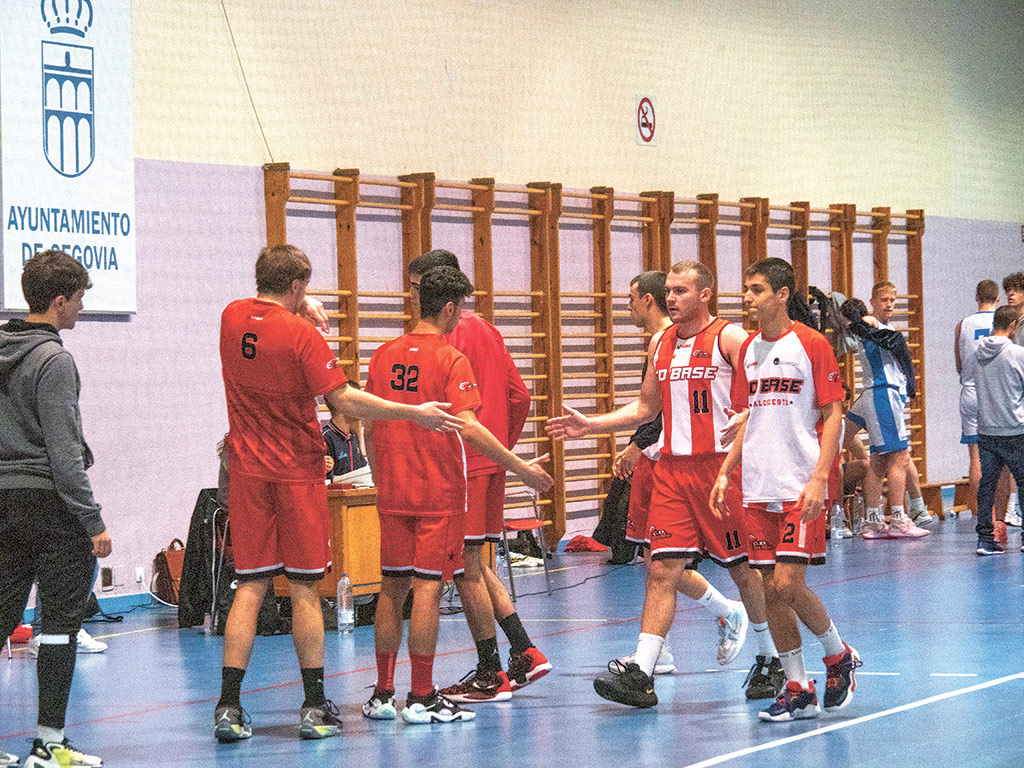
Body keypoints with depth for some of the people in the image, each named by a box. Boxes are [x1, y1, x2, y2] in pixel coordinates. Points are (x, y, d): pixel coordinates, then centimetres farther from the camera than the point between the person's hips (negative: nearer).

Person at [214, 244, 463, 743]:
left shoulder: (231, 319, 3)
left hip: (247, 472, 4)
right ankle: (314, 708, 6)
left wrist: (300, 311, 14)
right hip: (296, 472, -4)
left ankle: (229, 707, -4)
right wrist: (415, 413, -14)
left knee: (250, 586, 4)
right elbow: (343, 400, -17)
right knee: (304, 589, 3)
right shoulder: (300, 334, -13)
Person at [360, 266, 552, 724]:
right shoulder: (451, 360, -10)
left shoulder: (383, 356, 8)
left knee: (392, 589, 10)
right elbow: (468, 428, -18)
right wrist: (521, 468, -12)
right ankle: (421, 697, -3)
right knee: (427, 589, -4)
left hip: (393, 494, 6)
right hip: (438, 495, -5)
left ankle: (382, 694, 12)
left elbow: (369, 428, 11)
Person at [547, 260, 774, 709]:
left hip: (721, 465, -5)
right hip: (671, 468, 5)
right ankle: (641, 673, -13)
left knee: (743, 566, 6)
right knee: (662, 569, -5)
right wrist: (590, 426, 15)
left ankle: (773, 658, 25)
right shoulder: (661, 343, 14)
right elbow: (645, 408, 24)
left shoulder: (730, 338, -5)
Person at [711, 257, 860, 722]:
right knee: (771, 591, 3)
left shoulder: (811, 344, -6)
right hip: (758, 490, 6)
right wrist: (725, 472, 12)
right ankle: (798, 690, 12)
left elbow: (833, 415, -7)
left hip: (800, 490, -6)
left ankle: (839, 657, 12)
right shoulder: (748, 351, 13)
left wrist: (819, 478, -16)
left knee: (788, 585, -13)